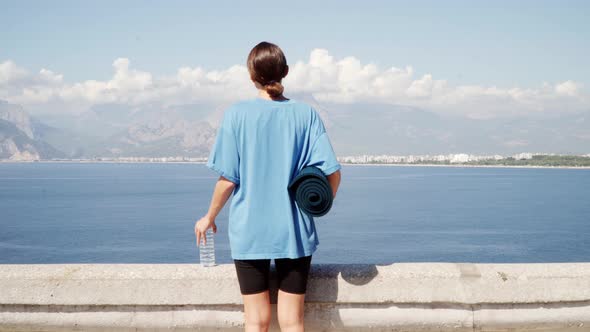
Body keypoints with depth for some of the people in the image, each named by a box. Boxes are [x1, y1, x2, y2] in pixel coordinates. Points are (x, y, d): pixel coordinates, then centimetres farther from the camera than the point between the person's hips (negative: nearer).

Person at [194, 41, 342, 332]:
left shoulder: (236, 114, -6)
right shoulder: (306, 114, -2)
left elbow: (228, 179, -7)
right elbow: (332, 173, -5)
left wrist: (209, 218, 9)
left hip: (249, 232, -1)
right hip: (295, 232, 1)